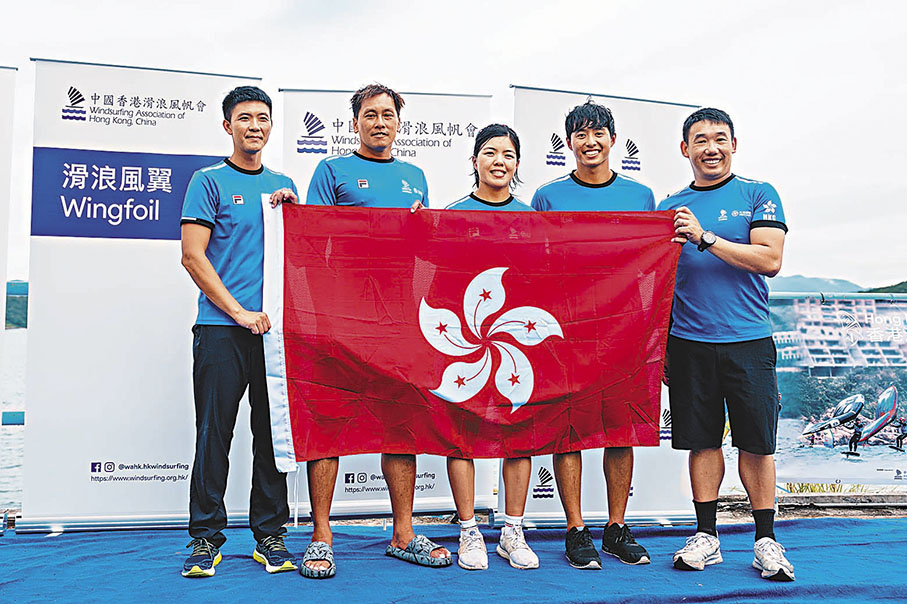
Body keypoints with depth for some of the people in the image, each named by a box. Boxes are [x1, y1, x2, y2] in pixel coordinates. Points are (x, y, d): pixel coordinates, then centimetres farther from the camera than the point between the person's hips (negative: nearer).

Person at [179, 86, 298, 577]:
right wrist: (239, 311, -10)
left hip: (276, 328, 4)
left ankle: (269, 535, 16)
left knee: (274, 433, 6)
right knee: (214, 433, -2)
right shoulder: (209, 181, 4)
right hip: (222, 328, -4)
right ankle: (205, 537, 9)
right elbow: (193, 256, -4)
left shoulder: (283, 185, 18)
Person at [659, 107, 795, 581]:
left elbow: (769, 260, -9)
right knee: (702, 440, 6)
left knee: (757, 442, 2)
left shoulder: (759, 195, 5)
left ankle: (765, 540, 15)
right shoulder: (670, 207, 12)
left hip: (749, 340, -1)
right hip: (689, 342, 2)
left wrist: (705, 237, -14)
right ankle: (706, 537, 18)